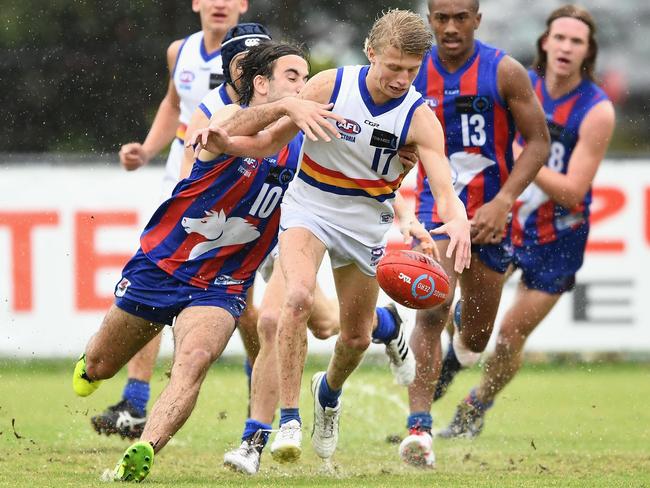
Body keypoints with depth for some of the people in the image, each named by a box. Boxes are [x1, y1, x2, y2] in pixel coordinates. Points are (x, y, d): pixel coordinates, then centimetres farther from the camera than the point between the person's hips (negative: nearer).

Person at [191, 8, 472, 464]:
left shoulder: (420, 119, -15)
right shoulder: (330, 86, -14)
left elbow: (446, 191, -25)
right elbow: (269, 143, -3)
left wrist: (458, 221, -47)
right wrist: (224, 139, -22)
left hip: (367, 225, 2)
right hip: (309, 208, -2)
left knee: (357, 338, 12)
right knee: (299, 295, -29)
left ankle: (329, 391, 48)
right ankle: (289, 418, -25)